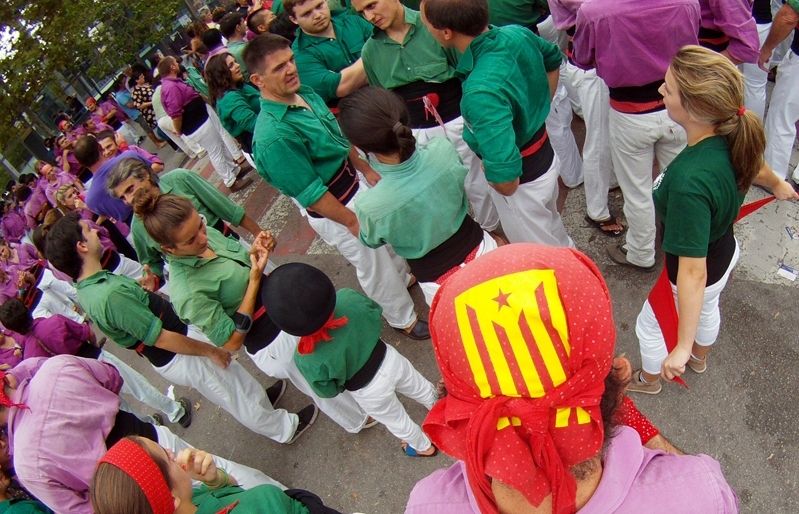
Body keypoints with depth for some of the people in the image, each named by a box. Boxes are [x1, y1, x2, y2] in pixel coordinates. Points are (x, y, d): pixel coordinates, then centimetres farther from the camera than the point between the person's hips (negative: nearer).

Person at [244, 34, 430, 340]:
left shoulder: (307, 95, -5)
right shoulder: (272, 136, -32)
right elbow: (311, 194, -27)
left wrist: (367, 170, 12)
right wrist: (352, 222, -17)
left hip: (354, 184, 8)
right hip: (334, 210, -8)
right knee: (373, 265, 13)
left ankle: (404, 279, 60)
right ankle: (403, 319, 39)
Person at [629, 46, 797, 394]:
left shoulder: (689, 183, -46)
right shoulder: (732, 137, -21)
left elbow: (693, 273, -42)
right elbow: (757, 169, 4)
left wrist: (682, 347, -35)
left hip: (698, 275, -7)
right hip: (724, 251, 7)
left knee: (650, 327, 22)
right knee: (706, 308, 36)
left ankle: (649, 379, 53)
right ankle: (701, 358, 67)